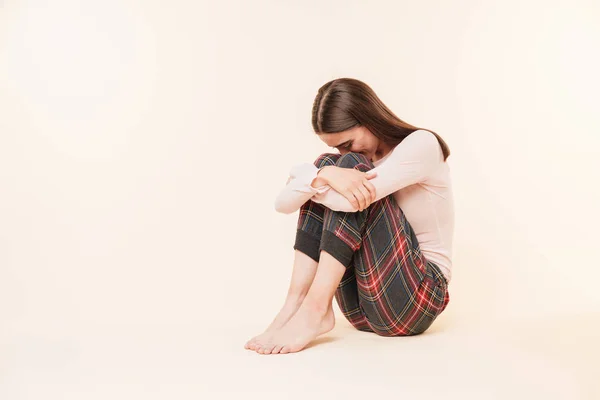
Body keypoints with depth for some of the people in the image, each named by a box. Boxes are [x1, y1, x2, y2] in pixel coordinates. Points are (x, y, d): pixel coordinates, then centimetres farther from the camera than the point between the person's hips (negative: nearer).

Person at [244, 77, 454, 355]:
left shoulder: (421, 144, -8)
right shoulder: (352, 163, 11)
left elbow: (350, 201, -27)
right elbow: (283, 204, -8)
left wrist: (307, 179, -11)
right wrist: (323, 175, -26)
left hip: (416, 298, -6)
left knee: (350, 166, -21)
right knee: (326, 164, -10)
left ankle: (315, 309, -31)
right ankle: (297, 301, -22)